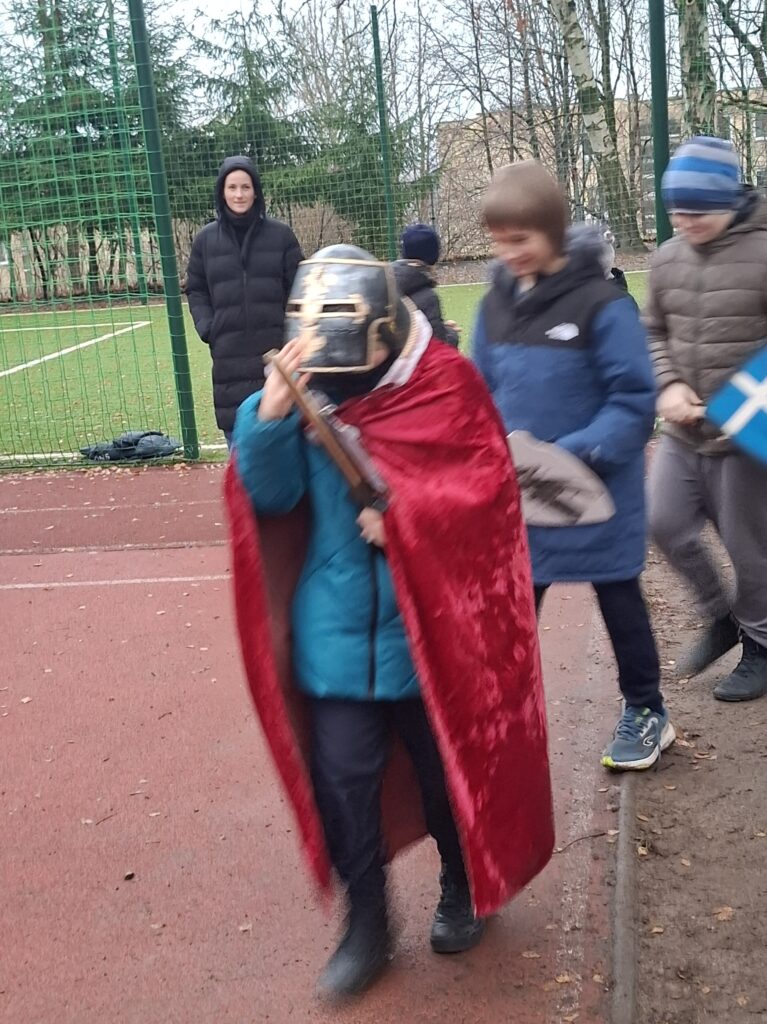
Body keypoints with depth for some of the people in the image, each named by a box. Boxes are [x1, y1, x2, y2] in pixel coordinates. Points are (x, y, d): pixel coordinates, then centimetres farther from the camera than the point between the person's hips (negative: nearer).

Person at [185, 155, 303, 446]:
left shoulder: (280, 235, 1)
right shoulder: (206, 239, 5)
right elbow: (195, 291, 12)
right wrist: (207, 328, -2)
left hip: (276, 351, -1)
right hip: (230, 356, 1)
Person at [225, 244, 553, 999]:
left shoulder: (446, 385, -11)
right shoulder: (301, 393, -3)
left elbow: (489, 488, -12)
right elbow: (269, 493, -10)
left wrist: (407, 521, -24)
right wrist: (271, 411, -25)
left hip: (428, 623, -2)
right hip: (337, 629, 2)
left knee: (446, 763, 16)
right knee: (341, 775, 3)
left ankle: (463, 889, 42)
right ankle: (365, 923, 23)